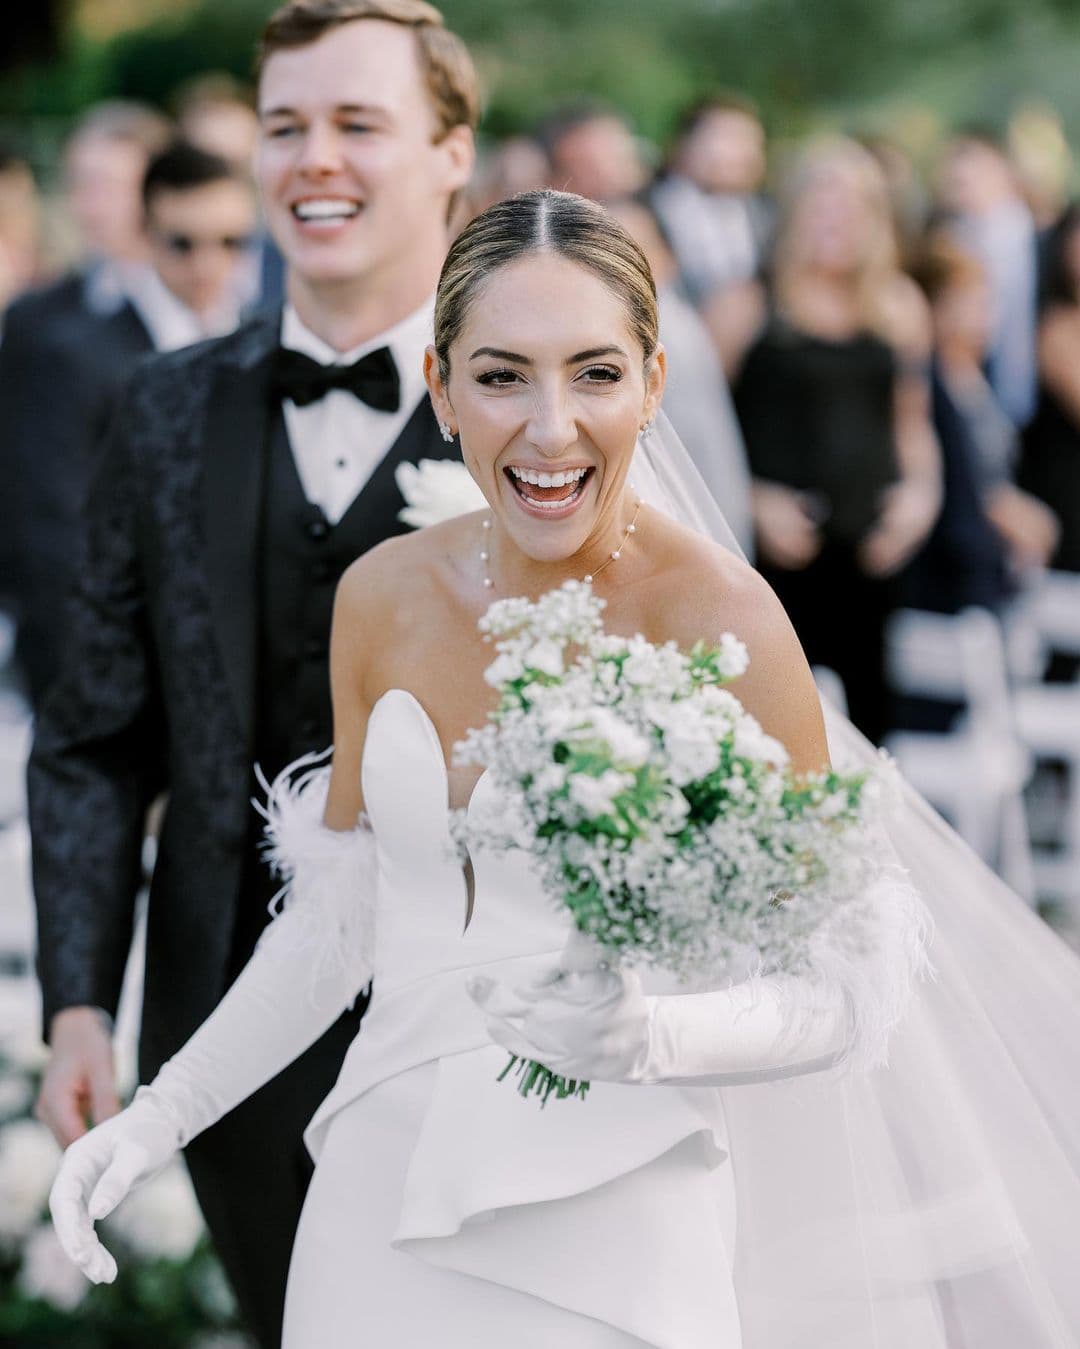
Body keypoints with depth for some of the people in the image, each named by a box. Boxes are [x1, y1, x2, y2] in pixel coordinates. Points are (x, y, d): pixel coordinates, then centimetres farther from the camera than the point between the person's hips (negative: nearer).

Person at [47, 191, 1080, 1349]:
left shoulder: (719, 620, -15)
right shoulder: (384, 598, 1)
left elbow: (832, 989, -12)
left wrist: (647, 1037, -30)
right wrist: (162, 1114, 5)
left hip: (606, 1249, -5)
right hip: (374, 1217, 5)